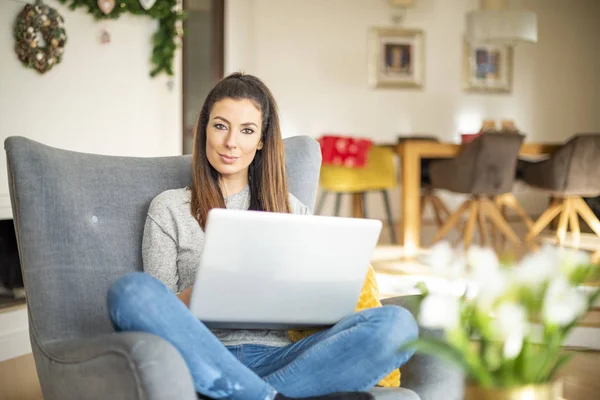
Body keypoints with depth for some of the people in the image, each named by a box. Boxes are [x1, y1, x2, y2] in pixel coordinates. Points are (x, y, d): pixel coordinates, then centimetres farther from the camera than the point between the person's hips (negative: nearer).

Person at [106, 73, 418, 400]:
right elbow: (157, 310, 7)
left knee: (397, 323, -24)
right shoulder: (169, 208, 14)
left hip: (275, 356, 2)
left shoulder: (292, 209, 22)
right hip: (204, 357, -2)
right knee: (131, 290, -34)